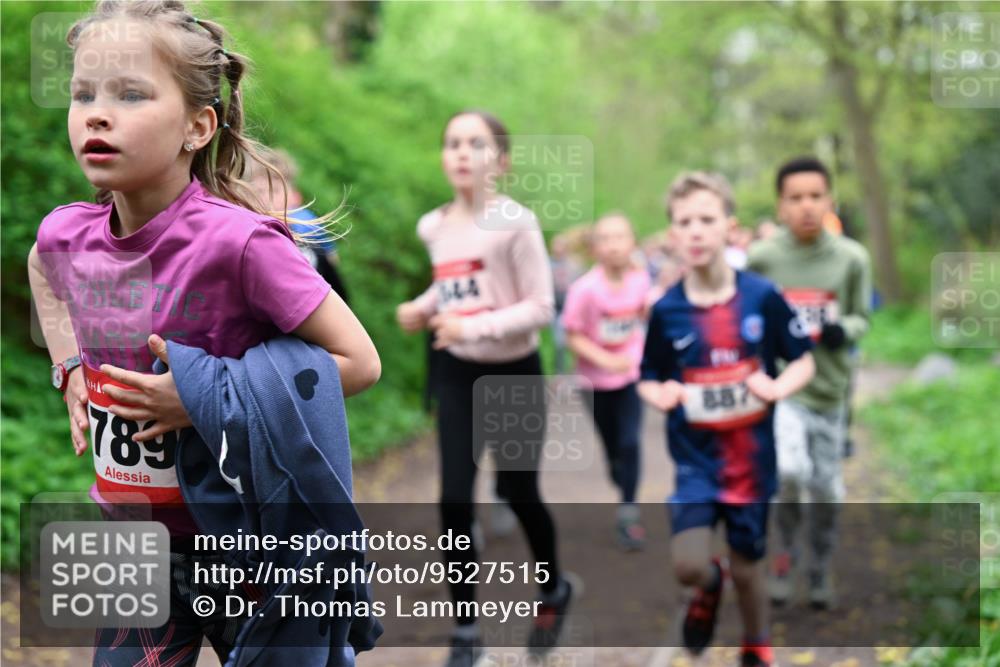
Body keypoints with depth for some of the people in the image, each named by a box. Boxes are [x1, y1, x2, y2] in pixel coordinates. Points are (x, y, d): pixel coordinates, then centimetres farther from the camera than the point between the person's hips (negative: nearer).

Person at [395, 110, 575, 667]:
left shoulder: (516, 222, -17)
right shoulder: (434, 227, 1)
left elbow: (541, 308, -17)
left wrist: (473, 327, -27)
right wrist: (422, 309, -3)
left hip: (516, 374, -4)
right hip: (458, 375, 4)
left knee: (519, 493, 6)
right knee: (455, 501, -4)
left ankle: (554, 591, 37)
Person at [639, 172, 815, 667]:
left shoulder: (762, 298, -9)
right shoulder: (667, 311, -7)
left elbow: (803, 361, 0)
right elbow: (648, 379, 5)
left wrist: (777, 388, -20)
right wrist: (659, 396, -18)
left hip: (751, 458, 0)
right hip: (696, 459, 0)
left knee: (747, 565, 13)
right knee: (688, 566, -16)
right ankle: (709, 586, 21)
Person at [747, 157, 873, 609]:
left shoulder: (851, 258, -4)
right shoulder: (760, 257, -7)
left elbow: (861, 317, 7)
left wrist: (845, 330, -13)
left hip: (829, 389, 2)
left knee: (826, 490, 11)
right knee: (788, 470, -24)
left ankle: (821, 571, 34)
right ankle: (785, 553, 2)